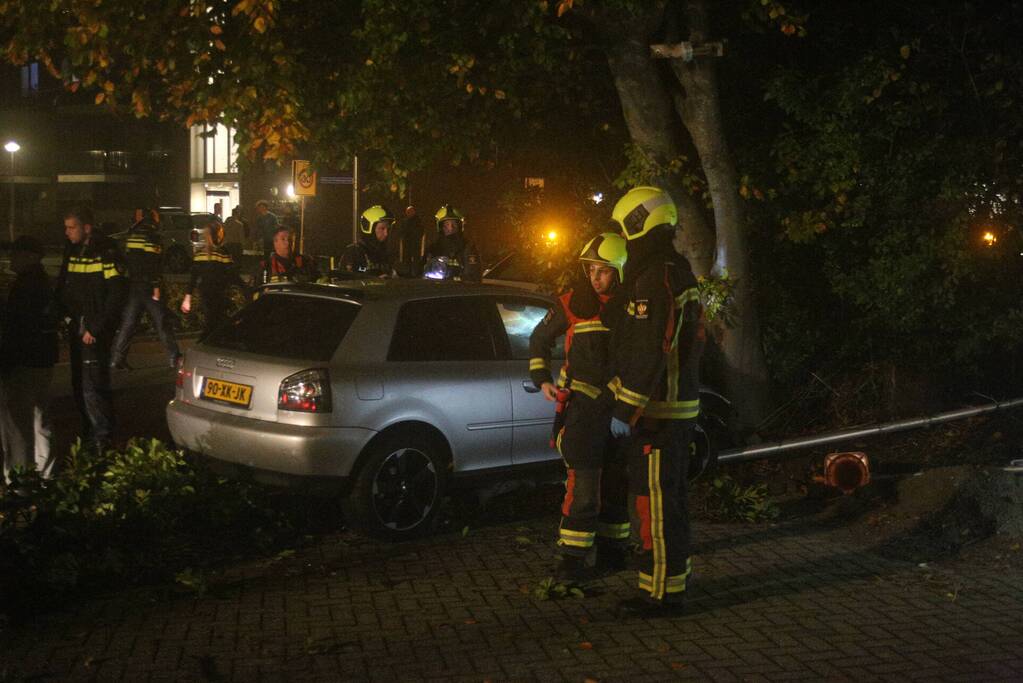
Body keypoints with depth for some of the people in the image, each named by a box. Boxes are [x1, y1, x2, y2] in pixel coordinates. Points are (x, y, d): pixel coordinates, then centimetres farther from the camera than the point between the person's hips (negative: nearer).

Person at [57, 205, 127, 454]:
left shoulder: (105, 252, -12)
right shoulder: (72, 251, 11)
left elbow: (116, 295, -16)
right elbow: (62, 286, 18)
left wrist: (95, 329, -17)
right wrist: (67, 316, 2)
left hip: (96, 331, -8)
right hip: (77, 328, 8)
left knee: (93, 386, -12)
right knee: (80, 385, 12)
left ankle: (103, 438, -4)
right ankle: (91, 433, 23)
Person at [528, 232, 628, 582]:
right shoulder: (574, 303, -4)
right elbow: (539, 339, 8)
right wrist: (542, 380, -1)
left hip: (622, 406, 4)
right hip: (583, 405, -4)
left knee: (617, 483, 13)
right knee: (583, 484, -10)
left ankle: (612, 549, 27)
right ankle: (571, 558, -4)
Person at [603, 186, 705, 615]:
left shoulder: (656, 281, -19)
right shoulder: (679, 275, 15)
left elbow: (648, 355, -24)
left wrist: (626, 410, -21)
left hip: (656, 412, -11)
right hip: (679, 406, 11)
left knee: (656, 502, -5)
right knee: (671, 496, 19)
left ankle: (663, 590, 0)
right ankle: (675, 574, 31)